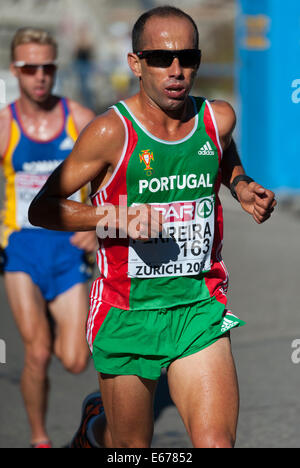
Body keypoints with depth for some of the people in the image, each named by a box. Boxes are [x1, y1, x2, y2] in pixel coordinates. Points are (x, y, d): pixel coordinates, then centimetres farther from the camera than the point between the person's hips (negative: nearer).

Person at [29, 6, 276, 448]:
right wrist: (116, 217, -22)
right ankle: (94, 425, 48)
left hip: (199, 307, 3)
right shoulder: (112, 132, -12)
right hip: (126, 314, -2)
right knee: (131, 446, 14)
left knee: (216, 442, -14)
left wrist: (243, 187, 6)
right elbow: (41, 208, -9)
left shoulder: (218, 118, 1)